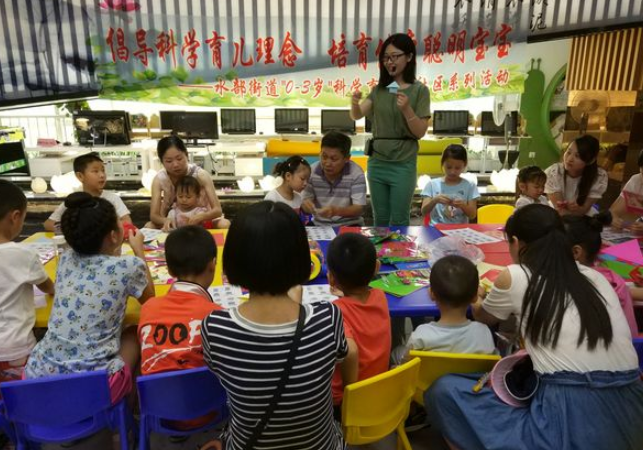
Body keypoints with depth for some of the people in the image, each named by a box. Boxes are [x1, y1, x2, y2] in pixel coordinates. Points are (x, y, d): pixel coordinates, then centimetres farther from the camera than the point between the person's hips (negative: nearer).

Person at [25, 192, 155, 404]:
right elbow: (149, 298, 13)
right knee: (134, 333, 22)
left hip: (39, 376, 5)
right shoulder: (128, 267, -10)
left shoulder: (65, 259, 3)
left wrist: (115, 251, 30)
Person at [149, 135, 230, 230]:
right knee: (149, 226, -26)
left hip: (202, 221, -1)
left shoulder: (200, 175, -21)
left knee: (225, 224, -31)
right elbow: (153, 215, -19)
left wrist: (200, 217, -47)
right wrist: (166, 221, -43)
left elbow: (218, 210, -25)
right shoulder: (159, 179, -15)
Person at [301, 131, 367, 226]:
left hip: (349, 226, 0)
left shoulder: (356, 174, -12)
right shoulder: (312, 172, -4)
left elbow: (359, 209, -17)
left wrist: (336, 211, -36)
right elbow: (306, 200, 0)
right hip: (320, 226, 0)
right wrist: (305, 205, -25)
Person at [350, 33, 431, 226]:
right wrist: (354, 103, -23)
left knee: (398, 221, 5)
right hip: (377, 162, 4)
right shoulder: (379, 89, 7)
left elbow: (420, 132, -7)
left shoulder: (419, 90, -4)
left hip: (403, 165, -4)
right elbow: (357, 116, -2)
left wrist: (406, 109, -22)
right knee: (380, 219, 14)